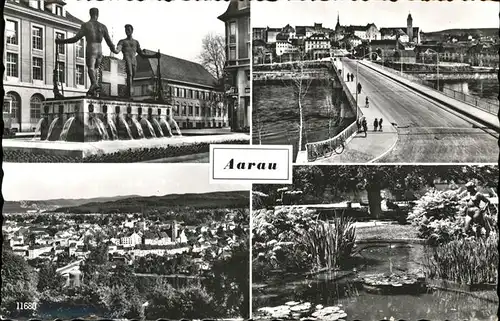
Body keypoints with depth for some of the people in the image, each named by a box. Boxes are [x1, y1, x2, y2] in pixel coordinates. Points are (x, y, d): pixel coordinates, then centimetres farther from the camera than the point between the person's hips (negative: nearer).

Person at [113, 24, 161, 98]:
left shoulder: (136, 42, 29)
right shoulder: (122, 41, 20)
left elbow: (142, 54, 26)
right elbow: (117, 51, 0)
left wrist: (154, 56, 17)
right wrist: (113, 50, -25)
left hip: (134, 61, 4)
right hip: (126, 59, -4)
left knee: (132, 76, -8)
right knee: (129, 74, -27)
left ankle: (127, 93, -3)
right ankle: (129, 92, -41)